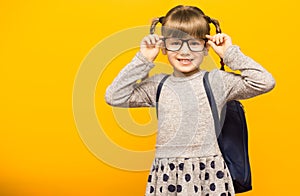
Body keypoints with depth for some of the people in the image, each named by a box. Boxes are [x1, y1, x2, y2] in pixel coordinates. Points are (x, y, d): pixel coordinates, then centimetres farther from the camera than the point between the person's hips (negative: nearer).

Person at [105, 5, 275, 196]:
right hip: (166, 175, 2)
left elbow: (265, 82, -4)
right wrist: (143, 61, 0)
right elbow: (114, 97, 1)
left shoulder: (217, 81, 1)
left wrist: (230, 54, -3)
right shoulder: (158, 85, 7)